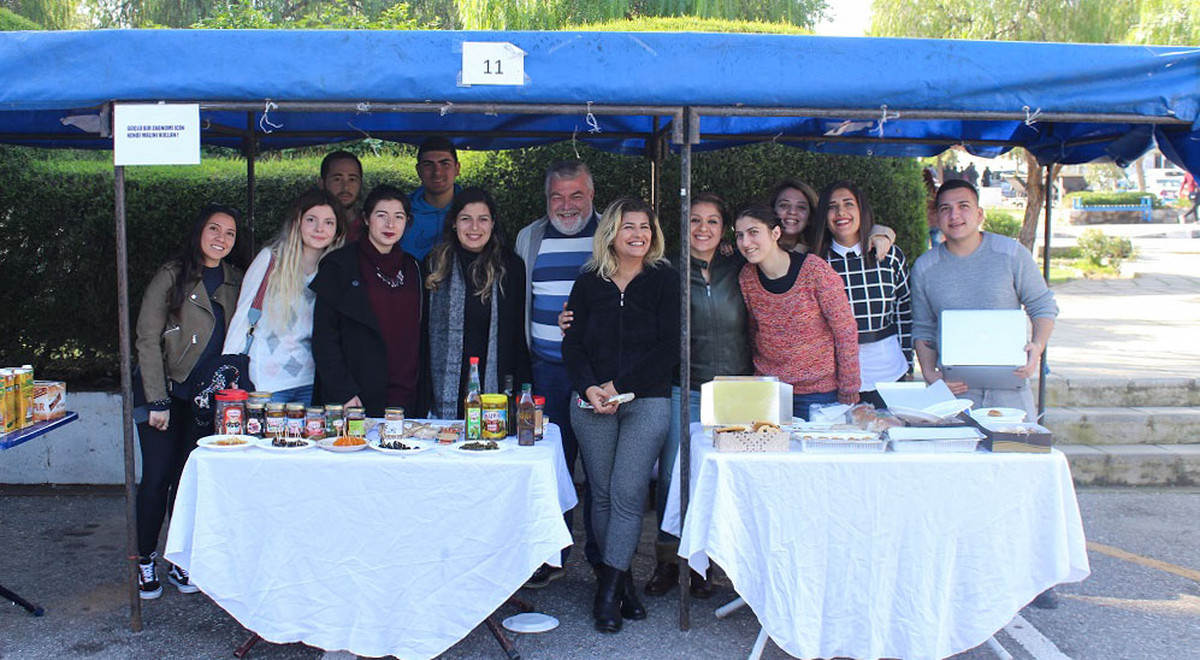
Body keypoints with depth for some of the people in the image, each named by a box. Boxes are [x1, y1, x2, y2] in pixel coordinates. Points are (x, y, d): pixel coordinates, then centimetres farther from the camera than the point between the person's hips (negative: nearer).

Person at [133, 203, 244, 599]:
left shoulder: (233, 280, 7)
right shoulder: (172, 276, -7)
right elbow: (147, 340, -9)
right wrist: (157, 400, -13)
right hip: (165, 391, -4)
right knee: (157, 476, -2)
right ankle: (145, 561, 12)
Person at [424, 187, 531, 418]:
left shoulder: (511, 266, 4)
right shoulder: (434, 265, 6)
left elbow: (518, 332, 7)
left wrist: (523, 391, 2)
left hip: (495, 384, 0)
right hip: (446, 389, 1)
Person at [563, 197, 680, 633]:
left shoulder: (664, 280, 4)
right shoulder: (589, 283, 10)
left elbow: (668, 347, -3)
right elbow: (573, 344, 7)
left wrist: (621, 386, -11)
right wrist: (588, 388, -11)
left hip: (648, 400, -2)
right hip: (593, 401, 3)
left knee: (627, 493, -10)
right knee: (602, 493, 4)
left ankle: (609, 591, -5)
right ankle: (621, 582, 15)